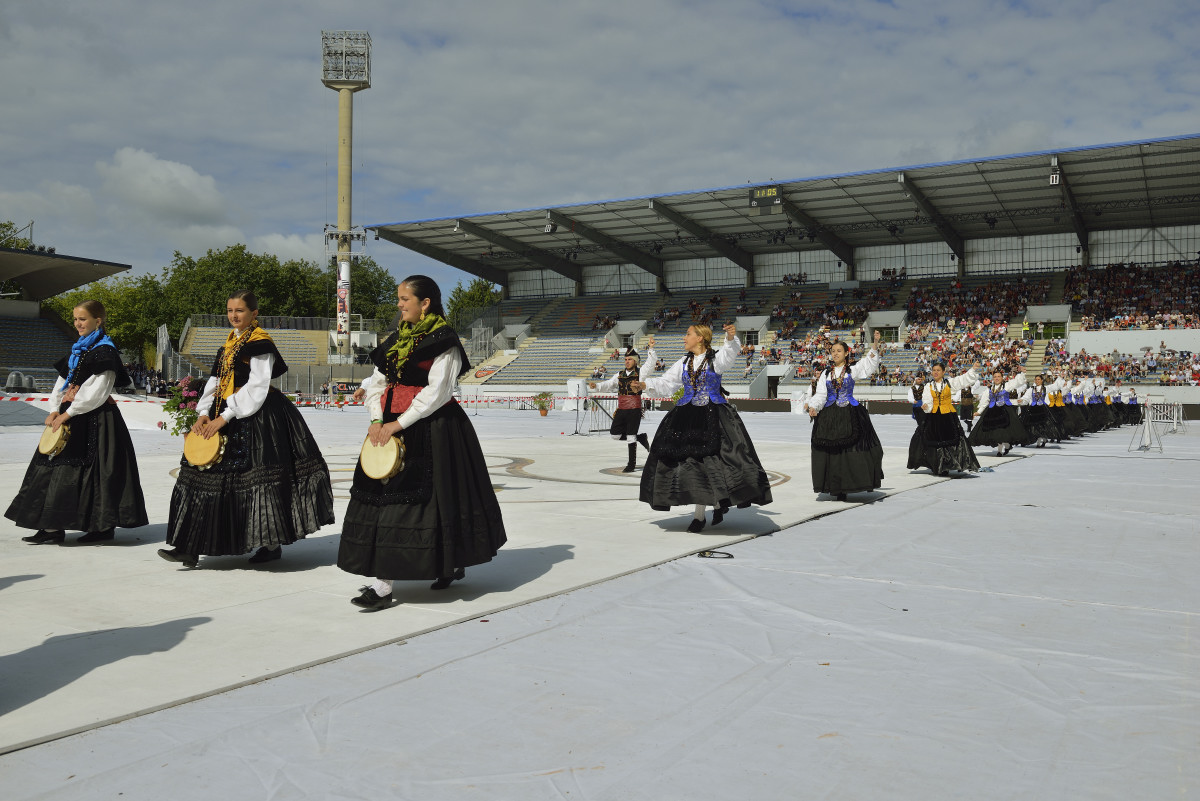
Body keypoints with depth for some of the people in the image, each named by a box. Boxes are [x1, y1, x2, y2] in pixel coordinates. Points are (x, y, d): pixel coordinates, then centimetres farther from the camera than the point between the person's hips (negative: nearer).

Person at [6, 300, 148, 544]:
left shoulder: (104, 350, -9)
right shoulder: (78, 349, 17)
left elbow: (96, 391, -17)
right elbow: (63, 382, 16)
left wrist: (68, 413, -16)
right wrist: (55, 410, 1)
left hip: (96, 419, -9)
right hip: (70, 416, 9)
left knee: (95, 470, -7)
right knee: (56, 466, 6)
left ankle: (105, 526, 2)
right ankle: (53, 527, 10)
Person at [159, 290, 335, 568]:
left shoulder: (260, 342, -9)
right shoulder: (230, 342, 16)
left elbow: (256, 387, -17)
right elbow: (216, 382, 15)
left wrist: (225, 416, -19)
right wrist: (204, 414, 0)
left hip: (257, 418, -8)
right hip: (225, 416, 8)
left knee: (260, 479, -3)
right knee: (208, 475, 4)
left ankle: (272, 544, 11)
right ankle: (191, 547, 7)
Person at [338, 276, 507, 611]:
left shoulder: (444, 341, -8)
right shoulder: (396, 338, 14)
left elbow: (436, 392, -16)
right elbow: (377, 383, 12)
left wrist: (398, 423, -18)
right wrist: (376, 420, -5)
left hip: (432, 429, -7)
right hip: (392, 427, 7)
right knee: (383, 492, 6)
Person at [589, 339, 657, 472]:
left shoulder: (640, 373, 0)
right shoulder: (620, 375, 14)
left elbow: (650, 363, -13)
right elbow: (608, 385, 15)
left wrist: (651, 349, -25)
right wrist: (596, 386, -3)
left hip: (634, 411, -6)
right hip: (621, 411, 6)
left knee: (630, 437, -4)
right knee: (615, 434, 4)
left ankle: (632, 464, 8)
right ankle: (640, 438, 24)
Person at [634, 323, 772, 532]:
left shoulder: (716, 359, -1)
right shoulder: (683, 364, 15)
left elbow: (730, 353, -21)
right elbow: (667, 383, 16)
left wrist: (731, 337, -43)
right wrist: (646, 384, 0)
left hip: (713, 416, -4)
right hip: (687, 418, 5)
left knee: (714, 462, -10)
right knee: (689, 463, 2)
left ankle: (719, 502, 13)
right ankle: (698, 514, 10)